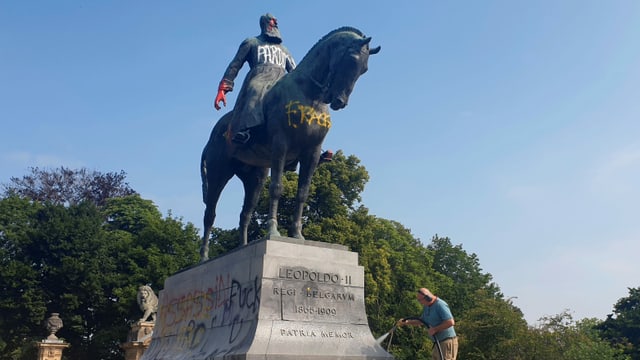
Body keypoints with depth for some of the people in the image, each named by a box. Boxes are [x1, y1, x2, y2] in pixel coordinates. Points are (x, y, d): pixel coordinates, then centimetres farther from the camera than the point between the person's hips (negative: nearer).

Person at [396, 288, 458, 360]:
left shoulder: (440, 305, -19)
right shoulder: (426, 307, 11)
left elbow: (450, 322, -28)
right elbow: (421, 321, 24)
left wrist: (435, 329, -21)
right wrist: (407, 322, 11)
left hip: (447, 342, -9)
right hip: (438, 343, 9)